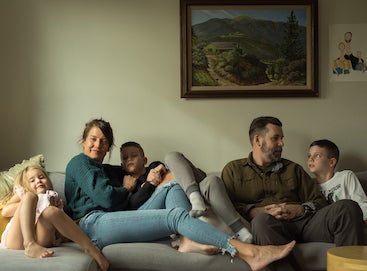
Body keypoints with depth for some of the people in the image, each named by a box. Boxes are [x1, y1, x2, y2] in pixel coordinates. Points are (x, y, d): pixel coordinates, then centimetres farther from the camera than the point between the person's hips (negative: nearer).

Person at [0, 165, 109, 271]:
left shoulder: (53, 198, 32)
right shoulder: (22, 194, 35)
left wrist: (59, 209, 4)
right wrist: (28, 201, 8)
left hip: (39, 241, 0)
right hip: (16, 241, 0)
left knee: (51, 211, -28)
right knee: (30, 196, -20)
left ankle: (89, 247, -38)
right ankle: (30, 245, -43)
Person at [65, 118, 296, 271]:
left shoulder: (105, 169, 34)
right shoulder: (79, 163, 7)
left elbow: (129, 204, 23)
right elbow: (105, 198, -9)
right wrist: (126, 189, 12)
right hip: (95, 223, -9)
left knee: (171, 188, 1)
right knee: (176, 215, -24)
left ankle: (187, 240, -30)